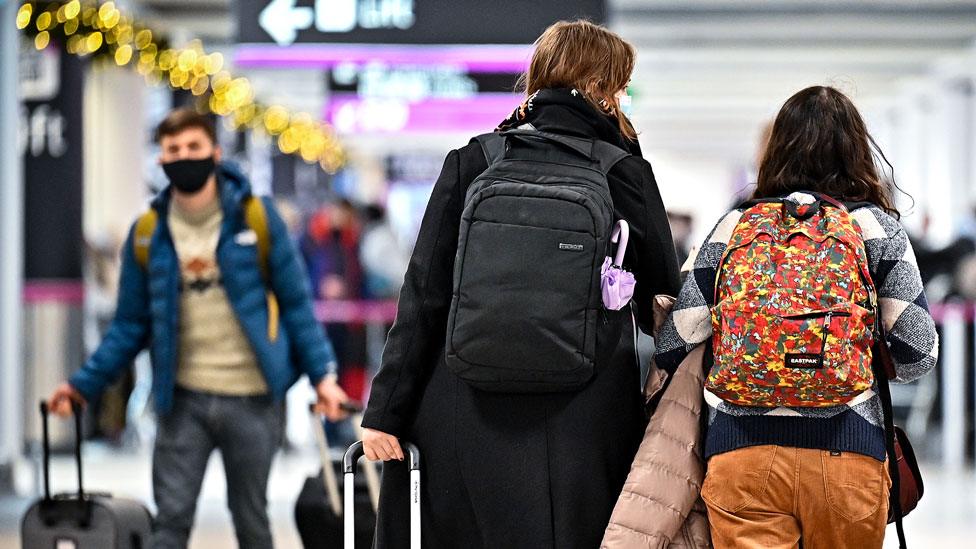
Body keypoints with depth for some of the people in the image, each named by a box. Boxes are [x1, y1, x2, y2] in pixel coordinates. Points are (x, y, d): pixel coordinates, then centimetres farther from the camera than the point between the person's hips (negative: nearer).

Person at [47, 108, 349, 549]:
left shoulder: (256, 217, -3)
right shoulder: (147, 234, 3)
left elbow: (295, 302, 1)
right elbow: (131, 324, 10)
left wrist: (322, 374, -7)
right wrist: (85, 384, 3)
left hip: (251, 397, -1)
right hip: (184, 400, 1)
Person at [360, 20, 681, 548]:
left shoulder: (470, 163, 2)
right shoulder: (627, 174, 0)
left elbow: (424, 297, -1)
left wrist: (385, 411, 1)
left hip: (469, 425, 1)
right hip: (585, 428, -1)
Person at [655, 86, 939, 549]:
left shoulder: (734, 227, 8)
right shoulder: (876, 226, 4)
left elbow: (671, 349, 5)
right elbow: (917, 355, 0)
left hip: (738, 455, 1)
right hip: (845, 454, -1)